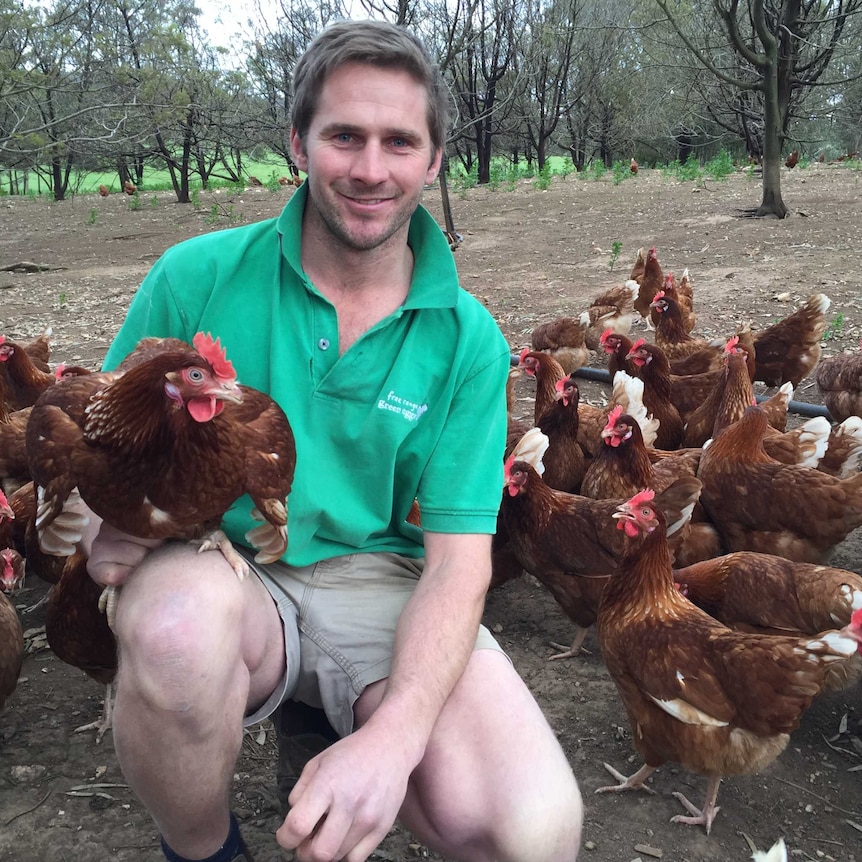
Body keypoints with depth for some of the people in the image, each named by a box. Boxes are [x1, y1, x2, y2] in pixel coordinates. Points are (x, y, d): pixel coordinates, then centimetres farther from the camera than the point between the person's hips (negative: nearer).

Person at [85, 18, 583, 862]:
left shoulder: (466, 339, -2)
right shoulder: (199, 277, -4)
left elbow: (457, 559, -7)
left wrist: (392, 738, -24)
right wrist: (105, 524, -21)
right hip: (218, 574, 0)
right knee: (182, 622, -38)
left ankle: (330, 734, 7)